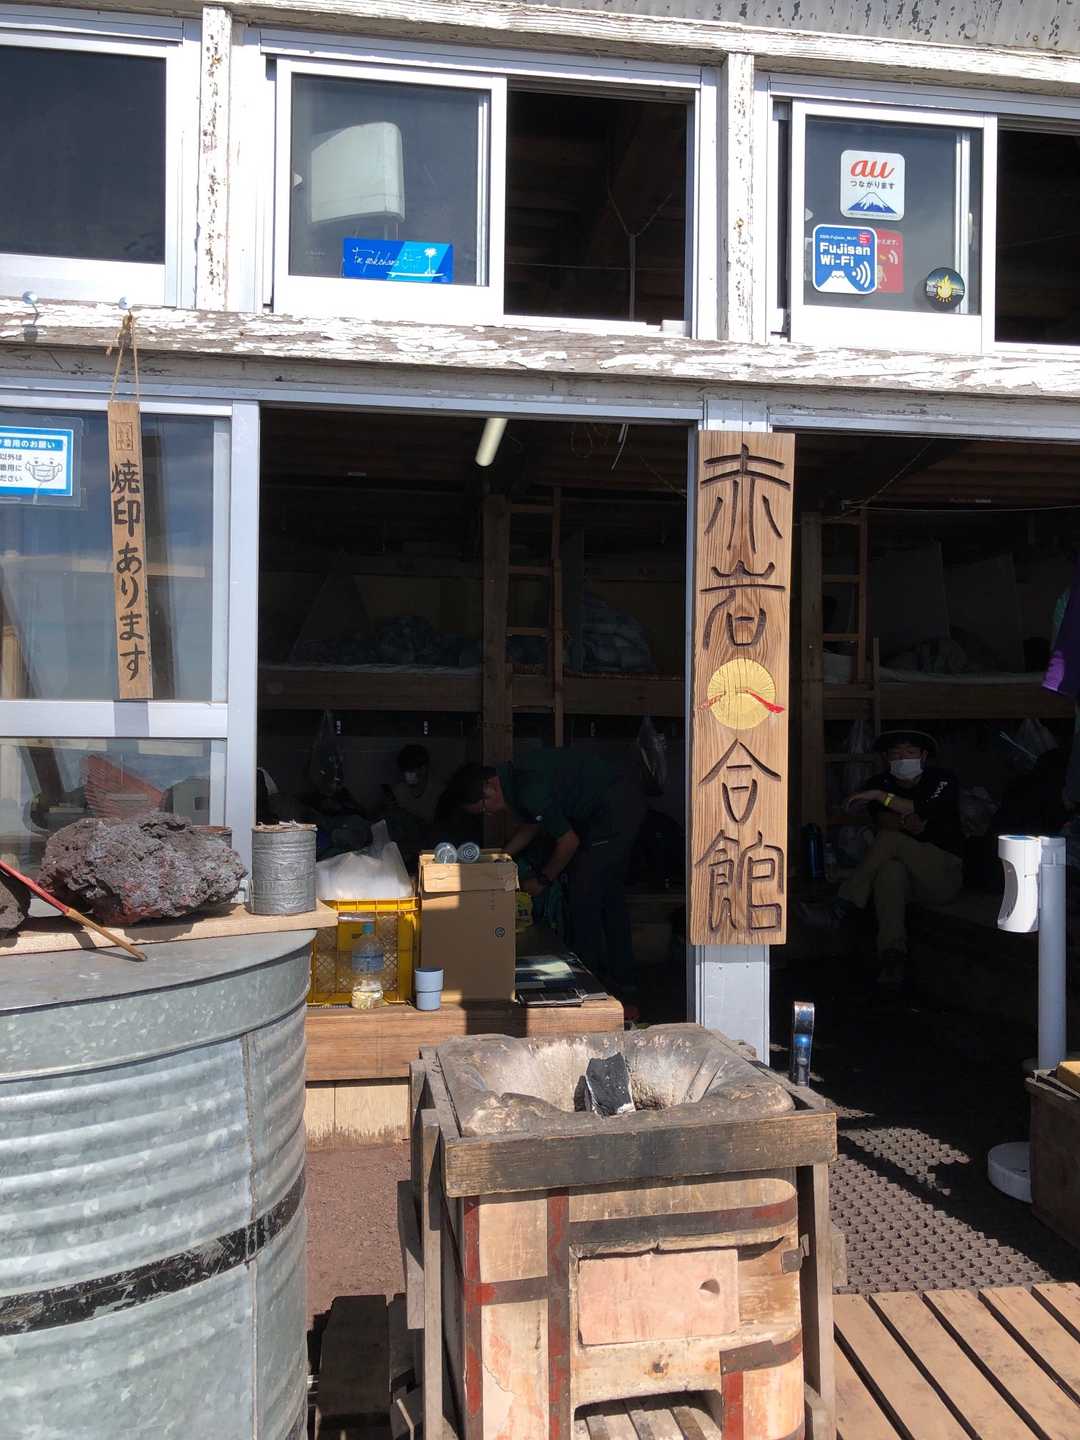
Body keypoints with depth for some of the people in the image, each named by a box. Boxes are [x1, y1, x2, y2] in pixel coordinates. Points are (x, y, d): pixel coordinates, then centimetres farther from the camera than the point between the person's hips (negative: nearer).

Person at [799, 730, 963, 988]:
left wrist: (879, 795, -21)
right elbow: (880, 821, -5)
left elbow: (928, 812, -21)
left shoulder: (943, 780, -2)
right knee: (890, 870, -36)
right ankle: (893, 957, -47)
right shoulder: (882, 782, 10)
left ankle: (841, 909, -31)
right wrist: (905, 823, -25)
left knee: (890, 840, -29)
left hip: (944, 875, -3)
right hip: (909, 876, 3)